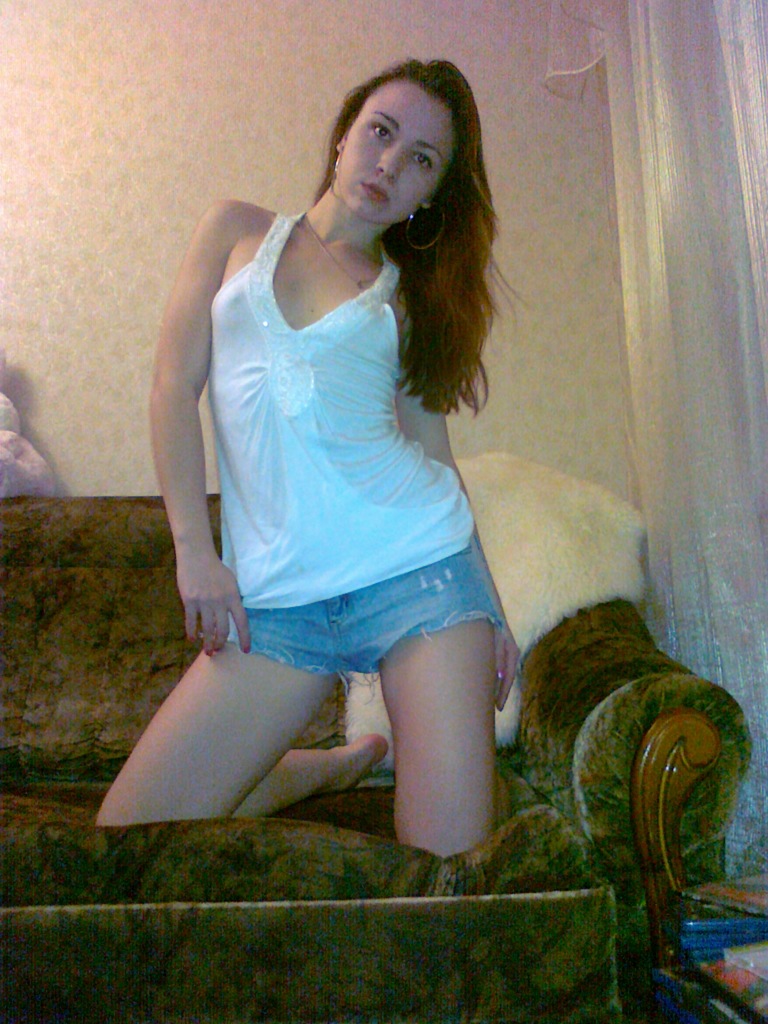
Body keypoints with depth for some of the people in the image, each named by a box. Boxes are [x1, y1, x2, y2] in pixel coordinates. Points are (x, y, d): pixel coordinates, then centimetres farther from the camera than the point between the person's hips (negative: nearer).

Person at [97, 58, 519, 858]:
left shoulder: (408, 297, 14)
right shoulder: (237, 232, 13)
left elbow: (430, 447, 14)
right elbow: (174, 389, 6)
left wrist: (489, 608, 8)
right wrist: (194, 551, -3)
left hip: (419, 565, 0)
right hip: (277, 596, 1)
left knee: (452, 871, -9)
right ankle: (323, 767, 20)